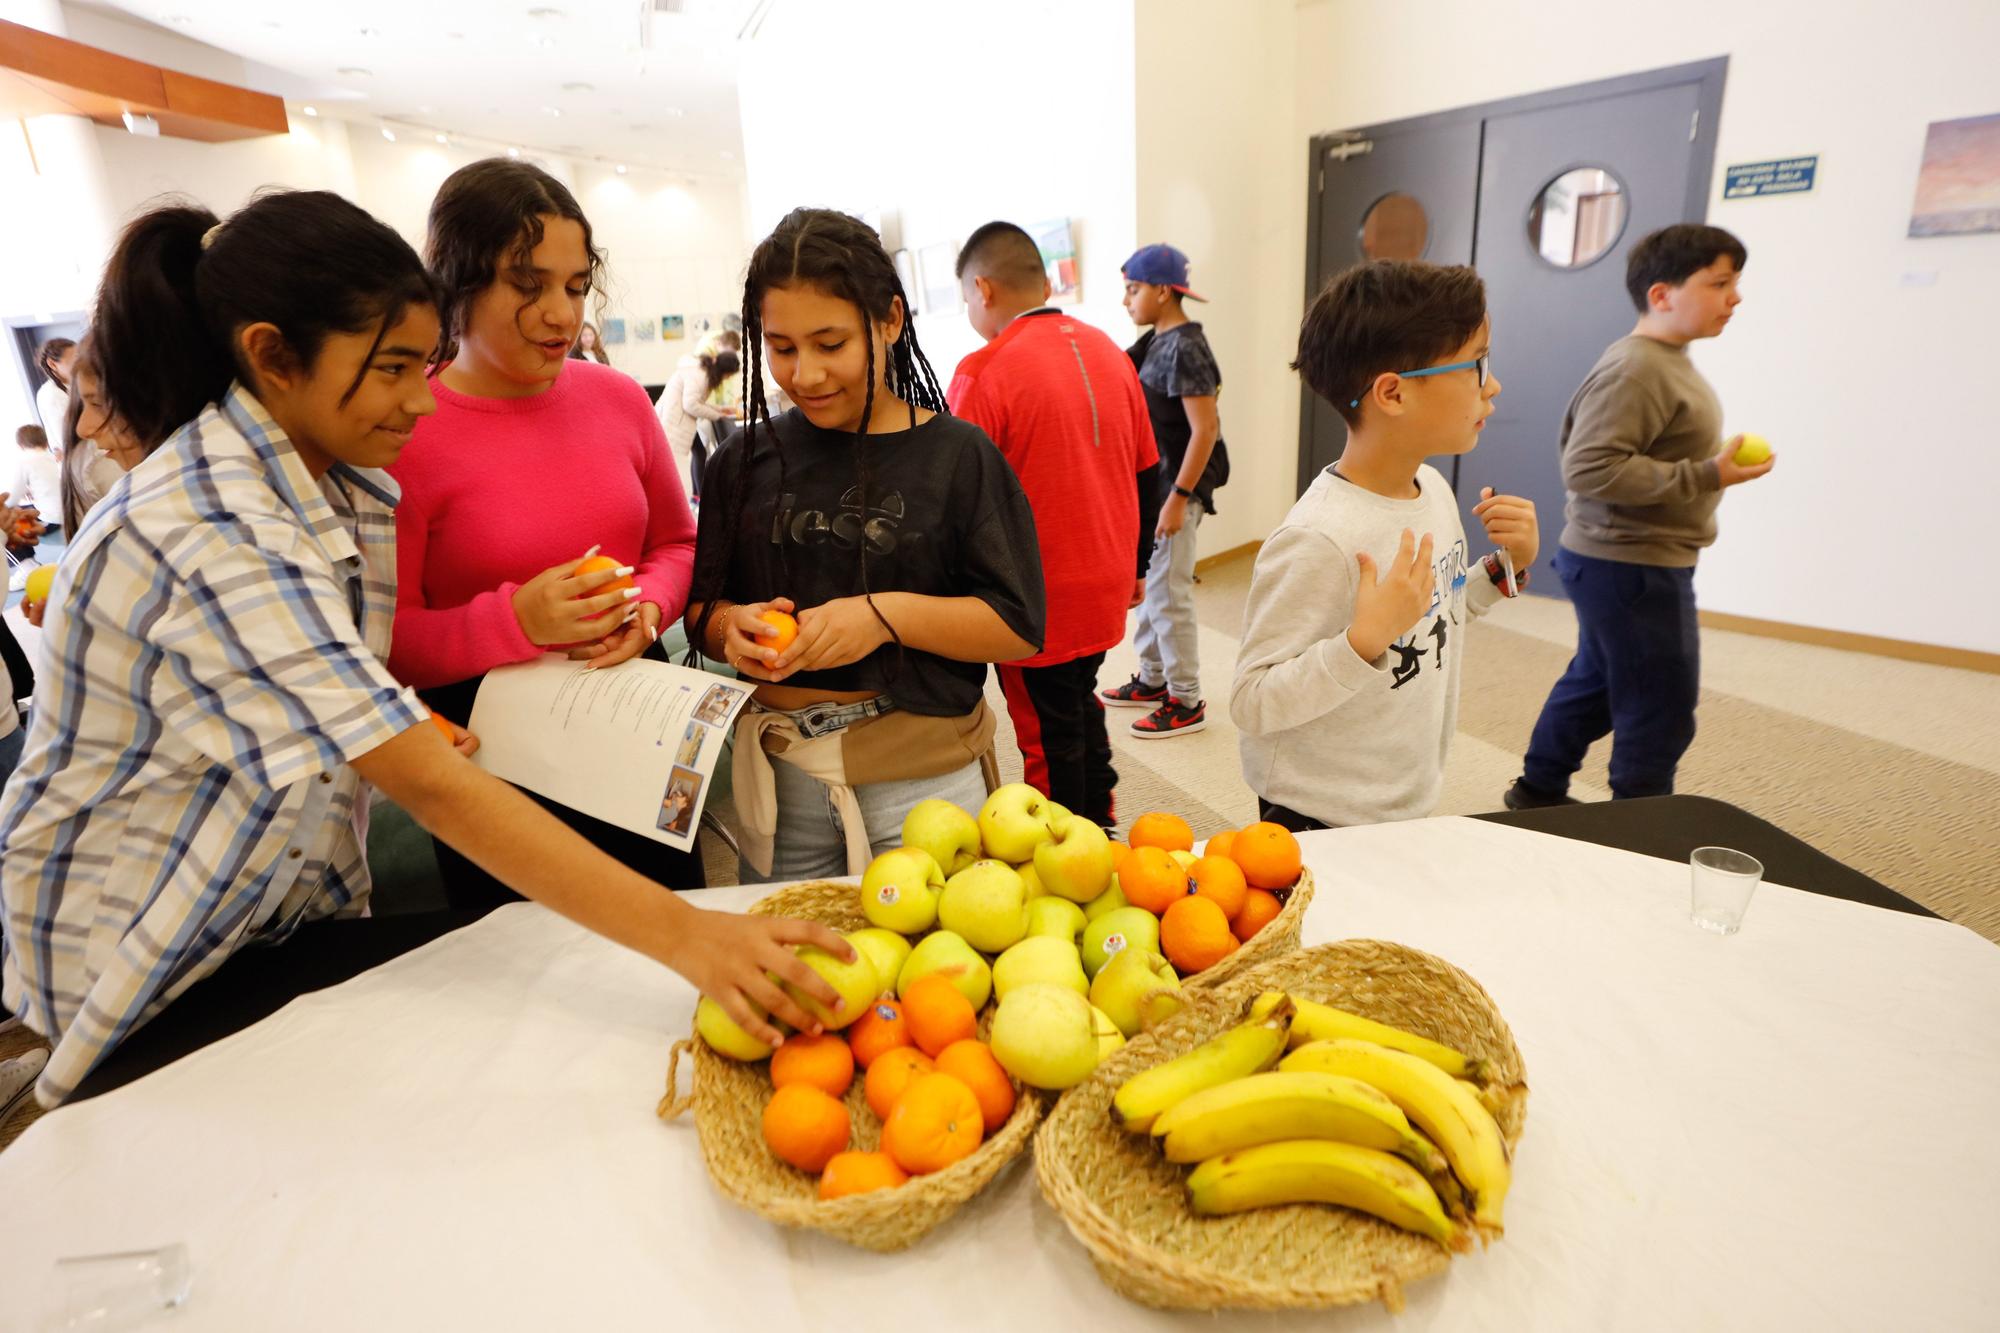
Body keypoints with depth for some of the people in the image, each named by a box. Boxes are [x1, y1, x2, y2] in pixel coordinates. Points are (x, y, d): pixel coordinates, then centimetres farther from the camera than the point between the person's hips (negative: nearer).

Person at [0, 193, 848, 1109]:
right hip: (143, 958, -7)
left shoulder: (348, 487, -2)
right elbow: (428, 786, -39)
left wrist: (401, 731, -14)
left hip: (291, 910, 7)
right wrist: (679, 934, -43)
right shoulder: (214, 534, -31)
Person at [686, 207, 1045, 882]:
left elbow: (1020, 629, -9)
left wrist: (890, 614, -21)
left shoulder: (957, 455, -6)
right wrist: (731, 629, -13)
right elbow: (701, 608, 9)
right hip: (780, 778, 3)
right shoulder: (745, 460, 5)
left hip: (923, 779, -3)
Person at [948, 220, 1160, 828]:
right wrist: (1136, 565, 21)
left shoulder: (984, 373, -17)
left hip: (1037, 601, -7)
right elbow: (1147, 471, 11)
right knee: (1083, 708, 25)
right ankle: (1101, 830, 40)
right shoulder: (1108, 352, 4)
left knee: (1050, 738, 8)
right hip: (1107, 589, 7)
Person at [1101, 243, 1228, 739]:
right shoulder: (1156, 340, 9)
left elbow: (1205, 430, -21)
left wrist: (1179, 498, -21)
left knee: (1167, 594, -1)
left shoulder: (1185, 349, -17)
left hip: (1176, 485, -9)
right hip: (1150, 481, 9)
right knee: (1145, 584, 17)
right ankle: (1153, 680, 32)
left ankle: (1186, 702, 12)